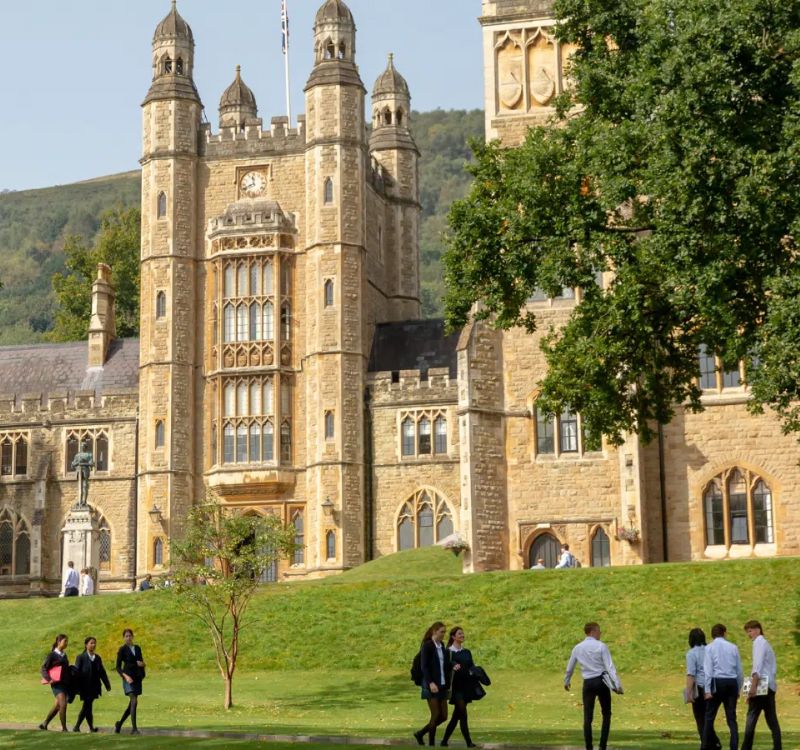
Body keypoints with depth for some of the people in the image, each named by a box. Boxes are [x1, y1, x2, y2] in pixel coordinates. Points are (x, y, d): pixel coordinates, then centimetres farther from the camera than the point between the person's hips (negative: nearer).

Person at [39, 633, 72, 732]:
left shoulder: (64, 655, 15)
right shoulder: (52, 655, -5)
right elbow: (44, 668, -7)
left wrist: (70, 682, 16)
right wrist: (49, 679, -21)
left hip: (65, 683, 7)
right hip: (57, 683, -7)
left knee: (57, 706, 12)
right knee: (63, 704, -18)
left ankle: (44, 724, 26)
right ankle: (64, 728, -14)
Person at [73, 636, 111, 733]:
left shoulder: (97, 658, 13)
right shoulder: (81, 657, -2)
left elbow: (102, 672, 16)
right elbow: (77, 672, -7)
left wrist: (107, 684, 10)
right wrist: (77, 687, -15)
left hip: (94, 687, 5)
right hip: (85, 687, -5)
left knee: (86, 707, 6)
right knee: (88, 707, -7)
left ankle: (77, 727, 14)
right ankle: (91, 727, -2)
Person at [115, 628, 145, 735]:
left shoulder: (137, 648, 12)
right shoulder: (122, 649, -3)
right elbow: (118, 667, -6)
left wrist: (142, 664, -4)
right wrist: (125, 676, -21)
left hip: (137, 678, 6)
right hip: (128, 678, -6)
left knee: (132, 704, 9)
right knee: (134, 702, -19)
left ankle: (119, 724, 27)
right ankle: (134, 728, -18)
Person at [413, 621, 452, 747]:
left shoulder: (442, 646, 13)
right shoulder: (427, 646, -8)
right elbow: (424, 666, -15)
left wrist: (452, 666, -2)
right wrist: (430, 683, -25)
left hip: (442, 686, 7)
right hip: (431, 685, -7)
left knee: (443, 716, 5)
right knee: (436, 715, -7)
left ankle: (420, 734, 21)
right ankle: (431, 743, 5)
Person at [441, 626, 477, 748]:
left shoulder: (466, 652, 15)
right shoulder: (448, 652, -3)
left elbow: (472, 667, 13)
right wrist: (453, 667, -31)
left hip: (466, 686, 6)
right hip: (456, 686, -6)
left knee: (456, 715, 8)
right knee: (463, 714, -11)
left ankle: (444, 741, 17)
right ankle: (468, 742, -10)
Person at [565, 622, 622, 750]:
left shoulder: (577, 648, 7)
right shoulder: (601, 646, -6)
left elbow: (570, 667, 18)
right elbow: (610, 666, -13)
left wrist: (566, 681, 35)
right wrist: (617, 684, -16)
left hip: (588, 683, 3)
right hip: (601, 681, -3)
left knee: (588, 717, 4)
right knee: (606, 714, 11)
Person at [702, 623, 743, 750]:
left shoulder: (709, 648, 2)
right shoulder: (733, 647, 10)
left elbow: (708, 670, -6)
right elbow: (739, 670, 10)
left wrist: (708, 690, -8)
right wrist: (738, 689, 18)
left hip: (717, 682, -3)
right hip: (732, 682, 3)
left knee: (709, 717, 5)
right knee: (732, 718, 5)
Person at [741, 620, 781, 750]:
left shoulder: (759, 642, -5)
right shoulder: (766, 644, 22)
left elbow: (757, 666, -18)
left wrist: (753, 686, -24)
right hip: (770, 686, 9)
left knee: (751, 718, -8)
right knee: (771, 719, 6)